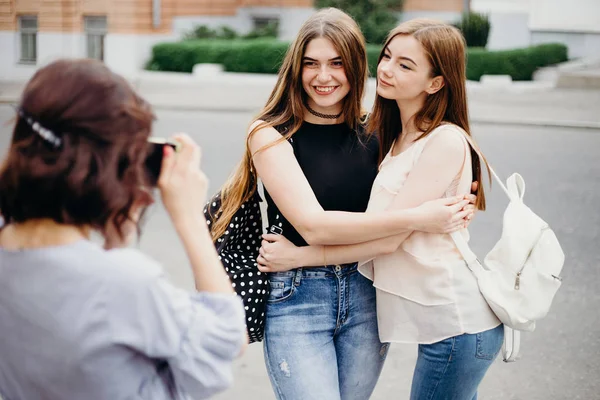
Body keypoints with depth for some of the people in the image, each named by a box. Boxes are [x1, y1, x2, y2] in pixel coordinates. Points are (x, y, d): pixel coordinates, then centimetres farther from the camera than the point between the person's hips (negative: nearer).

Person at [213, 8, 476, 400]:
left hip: (367, 295, 4)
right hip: (298, 298, -4)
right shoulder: (271, 135, -9)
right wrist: (415, 218, -24)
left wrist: (453, 207, -9)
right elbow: (313, 225, -20)